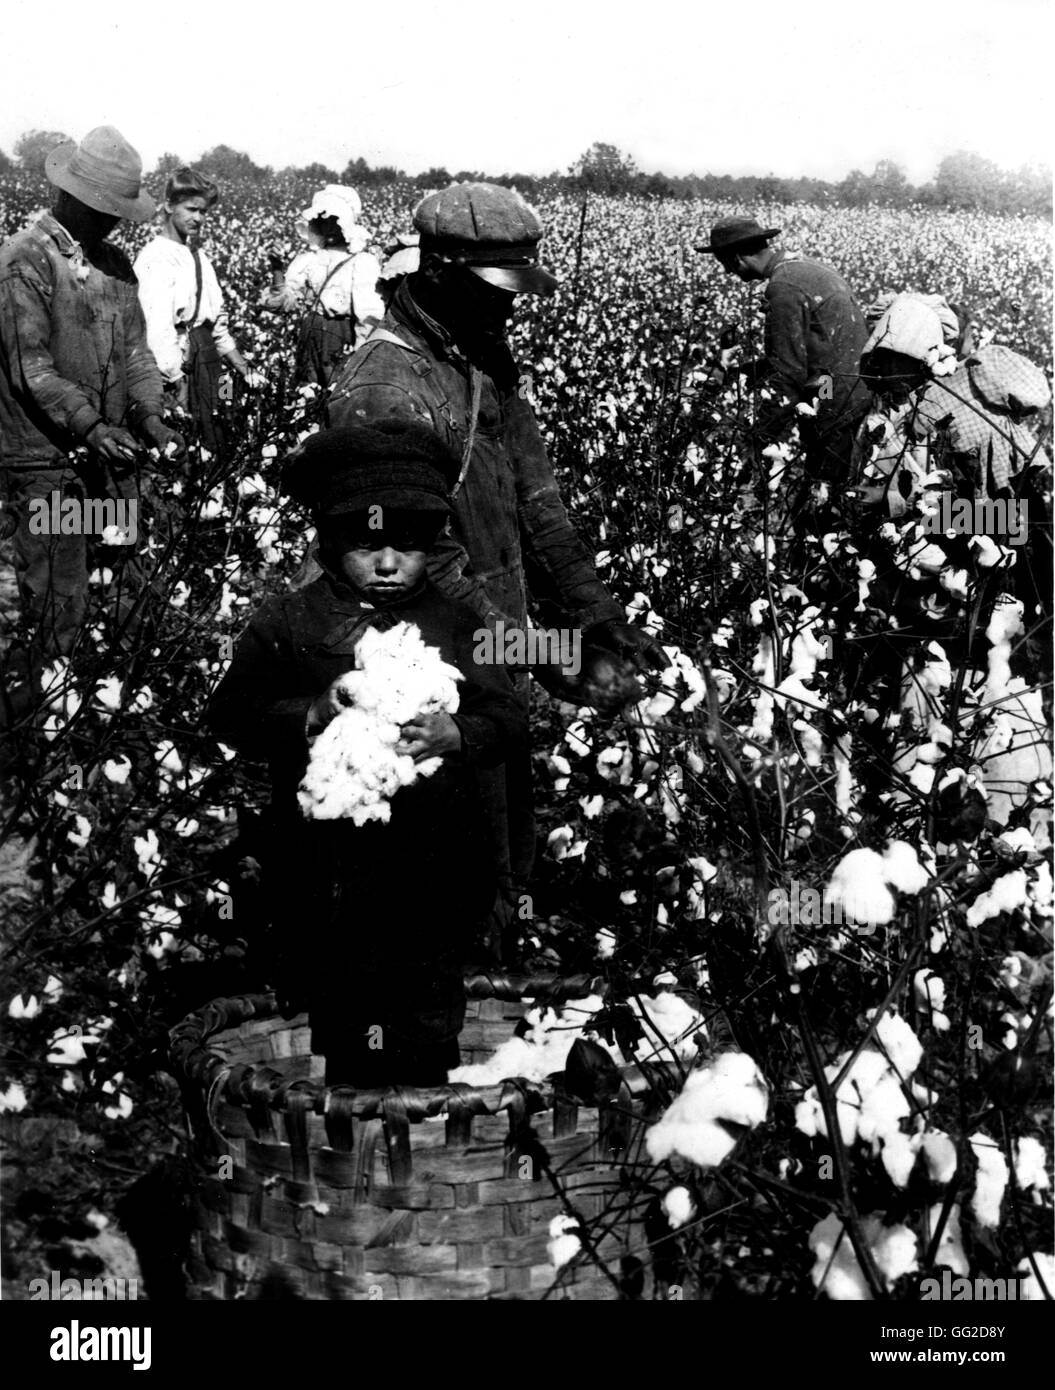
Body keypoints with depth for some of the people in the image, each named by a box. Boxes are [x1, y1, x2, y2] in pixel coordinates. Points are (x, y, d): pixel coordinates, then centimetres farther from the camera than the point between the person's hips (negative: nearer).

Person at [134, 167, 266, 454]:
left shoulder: (198, 256, 16)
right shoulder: (156, 258, -11)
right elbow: (159, 329, -18)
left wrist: (244, 369, 15)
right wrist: (178, 385, -21)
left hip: (206, 366, 9)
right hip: (177, 368, -8)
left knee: (212, 449, 8)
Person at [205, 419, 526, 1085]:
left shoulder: (457, 624, 5)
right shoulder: (288, 623, 2)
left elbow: (509, 719, 1)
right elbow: (231, 713, -2)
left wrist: (455, 736, -20)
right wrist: (311, 717, -18)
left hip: (438, 874, 1)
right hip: (326, 873, -1)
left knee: (431, 1026, 11)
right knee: (339, 1015, 9)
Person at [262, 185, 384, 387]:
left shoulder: (363, 262, -5)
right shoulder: (309, 258, 9)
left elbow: (369, 317, -10)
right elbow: (283, 303, 8)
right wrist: (277, 269, -6)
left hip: (343, 342, -4)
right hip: (309, 340, 4)